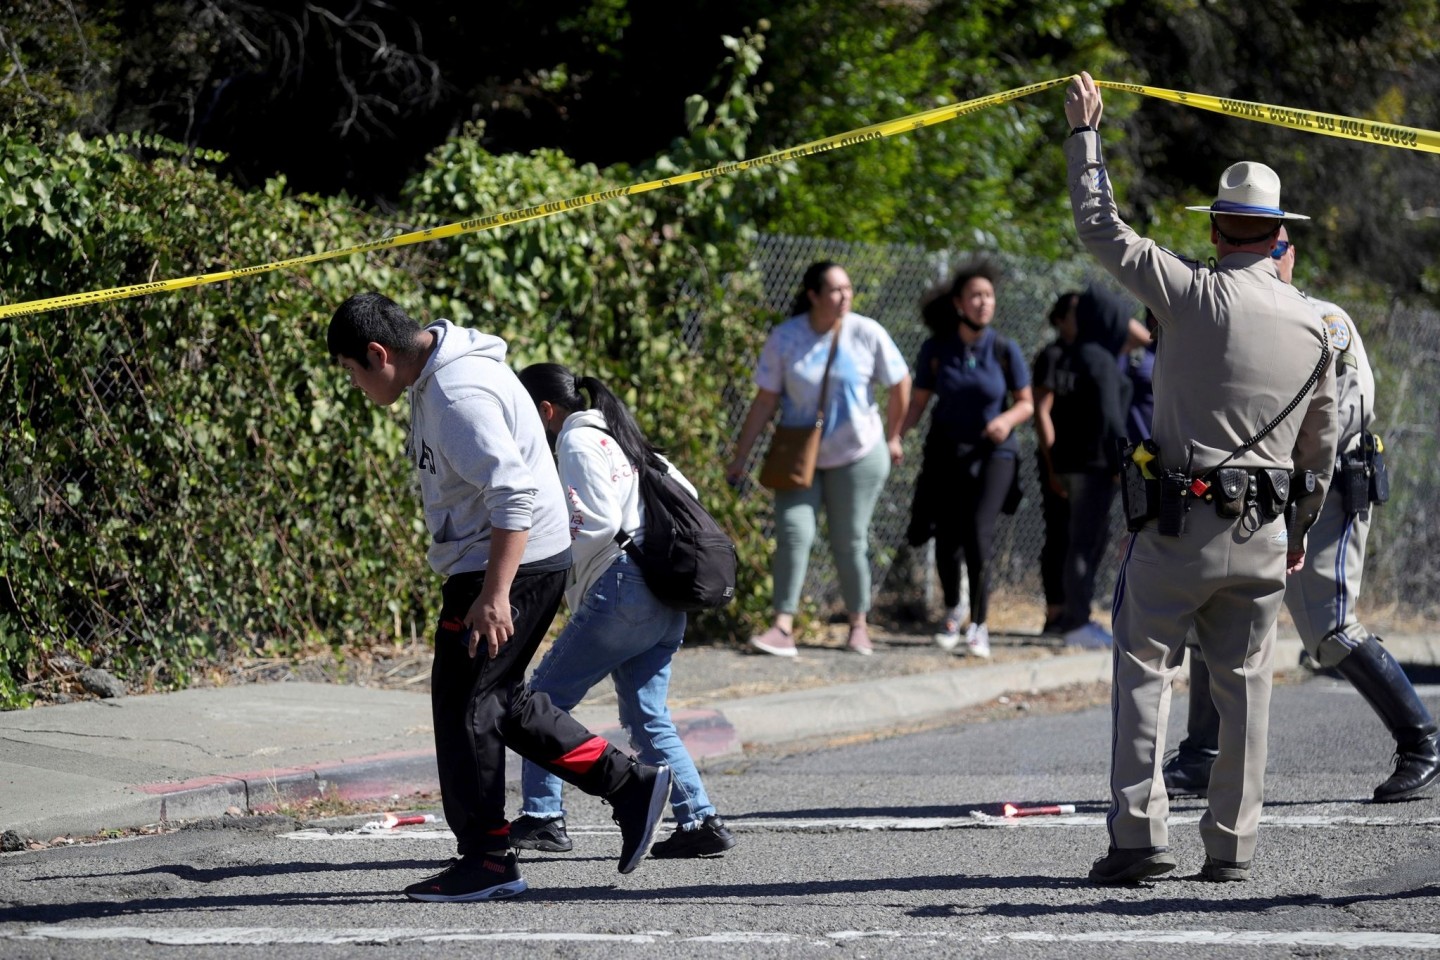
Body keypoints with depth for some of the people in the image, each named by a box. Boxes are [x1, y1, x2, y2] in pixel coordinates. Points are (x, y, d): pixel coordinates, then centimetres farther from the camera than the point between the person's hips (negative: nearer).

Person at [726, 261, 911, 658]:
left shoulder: (866, 334, -11)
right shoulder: (784, 338, -9)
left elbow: (900, 384, 2)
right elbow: (765, 401, -6)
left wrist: (892, 437, 8)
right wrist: (741, 455, -8)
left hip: (857, 457, 0)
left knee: (850, 542, 5)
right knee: (793, 533, -11)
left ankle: (859, 626, 19)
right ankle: (783, 628, -16)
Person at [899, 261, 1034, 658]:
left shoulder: (1005, 350, -9)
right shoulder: (936, 350, -6)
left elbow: (1026, 403, 0)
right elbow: (918, 402, 1)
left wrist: (1007, 419, -22)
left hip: (993, 452, -2)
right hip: (946, 452, 2)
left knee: (978, 534, -17)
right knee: (947, 539, 1)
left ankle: (979, 625, -4)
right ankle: (952, 610, 31)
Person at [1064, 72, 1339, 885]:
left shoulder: (1197, 295, -9)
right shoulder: (1312, 324, 6)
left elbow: (1102, 229, -3)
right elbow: (1321, 447, 14)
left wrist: (1085, 132, 8)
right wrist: (1301, 530, 27)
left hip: (1180, 525, -4)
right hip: (1263, 535, 4)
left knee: (1144, 671, 1)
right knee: (1246, 687, 9)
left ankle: (1139, 833, -8)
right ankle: (1233, 845, 9)